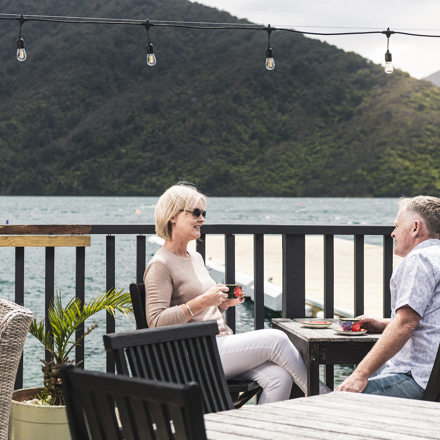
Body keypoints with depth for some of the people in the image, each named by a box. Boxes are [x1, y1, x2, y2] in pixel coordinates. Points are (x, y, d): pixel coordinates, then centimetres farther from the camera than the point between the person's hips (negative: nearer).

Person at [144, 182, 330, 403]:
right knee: (275, 339, -18)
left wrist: (224, 303, 9)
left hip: (221, 344, 8)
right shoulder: (160, 265, -7)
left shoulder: (196, 258, 21)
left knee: (279, 376, -17)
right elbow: (156, 322, -17)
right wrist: (202, 302, -19)